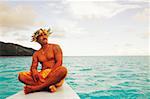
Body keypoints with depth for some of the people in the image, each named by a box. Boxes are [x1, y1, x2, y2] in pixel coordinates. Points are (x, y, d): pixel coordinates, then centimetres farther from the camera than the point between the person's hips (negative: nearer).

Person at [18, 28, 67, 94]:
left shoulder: (55, 47, 6)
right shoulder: (36, 53, 16)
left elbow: (59, 62, -6)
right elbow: (33, 67, 6)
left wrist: (50, 73, -19)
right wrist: (34, 72, -19)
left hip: (55, 75, -3)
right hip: (42, 75, 3)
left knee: (63, 70, -36)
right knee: (21, 75, -17)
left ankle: (35, 88, -31)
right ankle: (48, 86, -30)